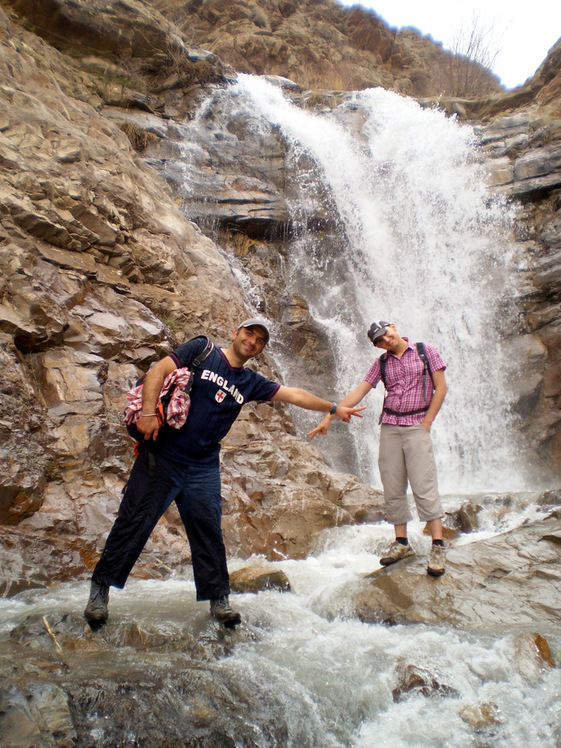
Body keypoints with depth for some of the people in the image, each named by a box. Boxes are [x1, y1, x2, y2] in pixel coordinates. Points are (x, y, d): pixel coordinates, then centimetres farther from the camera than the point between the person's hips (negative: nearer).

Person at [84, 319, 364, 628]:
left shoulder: (250, 382, 11)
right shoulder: (201, 350, 0)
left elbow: (294, 394, 15)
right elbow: (158, 371, -9)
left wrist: (334, 408, 18)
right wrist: (148, 411, -21)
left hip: (203, 468, 4)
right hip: (161, 456, -4)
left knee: (209, 534, 7)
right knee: (133, 523, 2)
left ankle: (218, 597, 23)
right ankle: (100, 588, 20)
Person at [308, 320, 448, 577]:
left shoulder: (426, 351, 1)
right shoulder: (381, 363, 9)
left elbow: (440, 388, 0)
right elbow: (358, 392, 5)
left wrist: (427, 422, -8)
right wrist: (329, 416, -2)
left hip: (417, 426, -4)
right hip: (389, 426, 4)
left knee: (424, 485, -10)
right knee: (392, 487, 3)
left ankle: (438, 546, -4)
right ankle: (401, 543, 12)